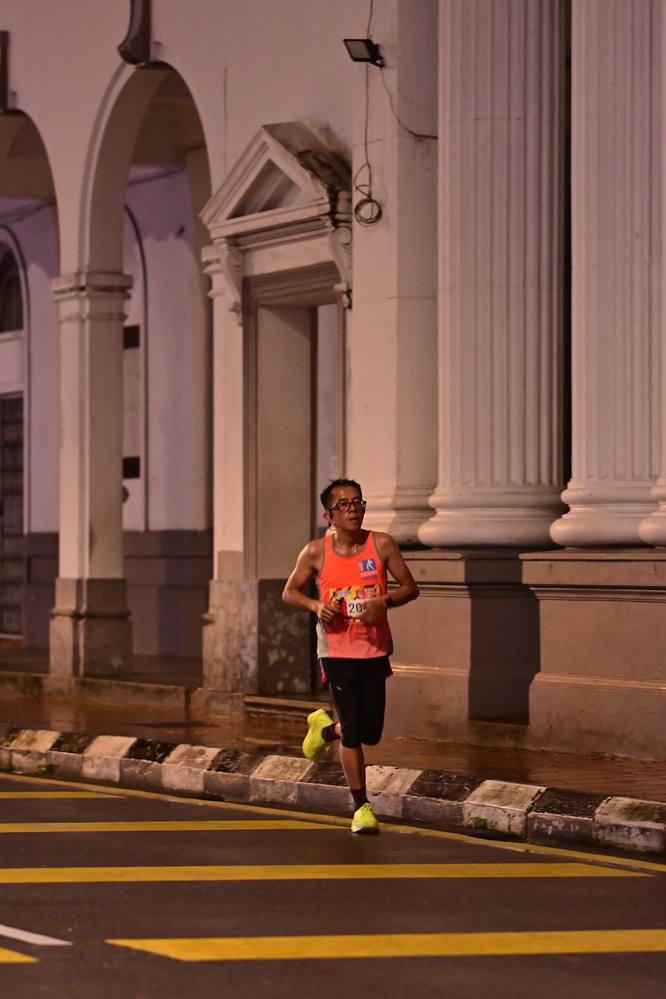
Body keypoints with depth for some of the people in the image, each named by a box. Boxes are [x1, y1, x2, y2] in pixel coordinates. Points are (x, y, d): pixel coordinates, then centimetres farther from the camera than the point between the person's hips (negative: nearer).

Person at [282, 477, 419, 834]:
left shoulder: (381, 545, -4)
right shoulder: (316, 552, -6)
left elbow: (410, 587, 2)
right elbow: (289, 592, 6)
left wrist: (383, 602, -18)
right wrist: (316, 605, -15)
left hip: (374, 650, 2)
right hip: (336, 652, -2)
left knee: (371, 733, 7)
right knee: (353, 731, -6)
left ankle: (325, 728, 40)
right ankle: (361, 806, 7)